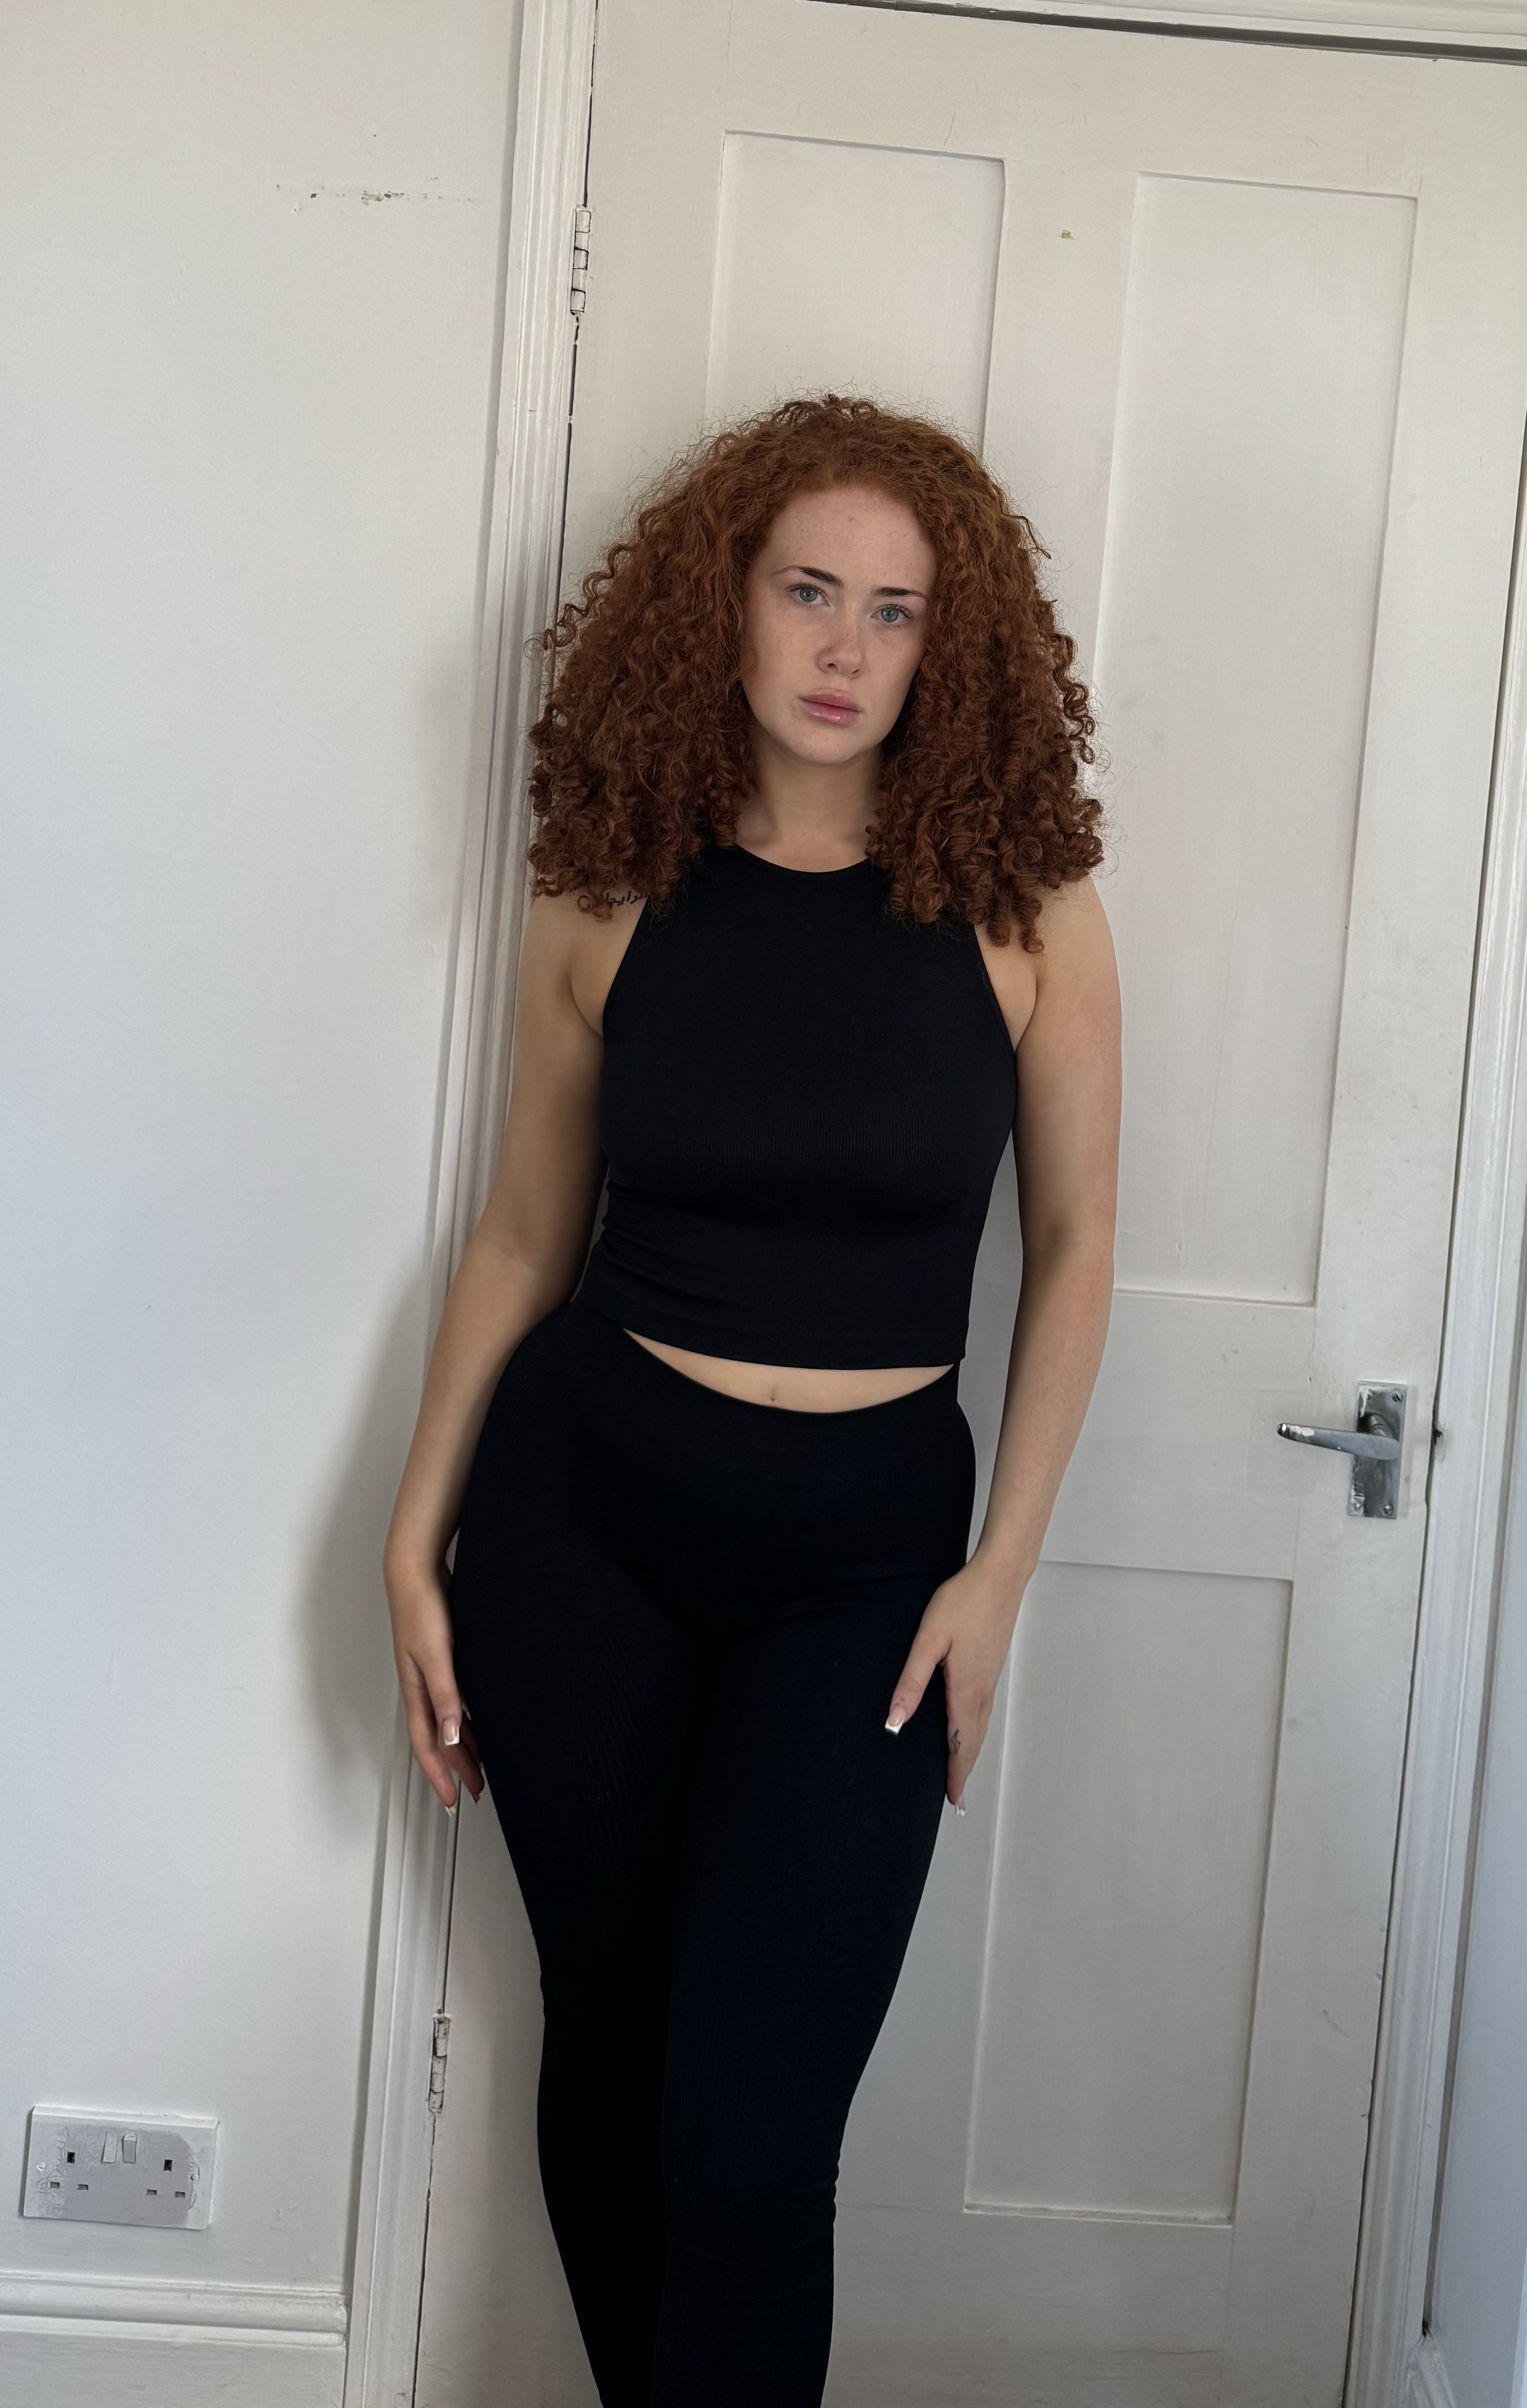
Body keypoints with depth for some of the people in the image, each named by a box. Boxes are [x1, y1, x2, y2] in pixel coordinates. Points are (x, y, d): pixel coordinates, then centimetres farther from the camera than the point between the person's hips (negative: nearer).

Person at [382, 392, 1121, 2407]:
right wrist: (419, 1542, 5)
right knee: (604, 2051, 14)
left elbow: (1074, 1249, 2)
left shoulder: (1024, 909, -5)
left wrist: (999, 1573, -2)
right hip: (583, 1502, 2)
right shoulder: (608, 899, -1)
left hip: (866, 1545, -1)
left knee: (751, 2129, -5)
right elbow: (525, 1234, 6)